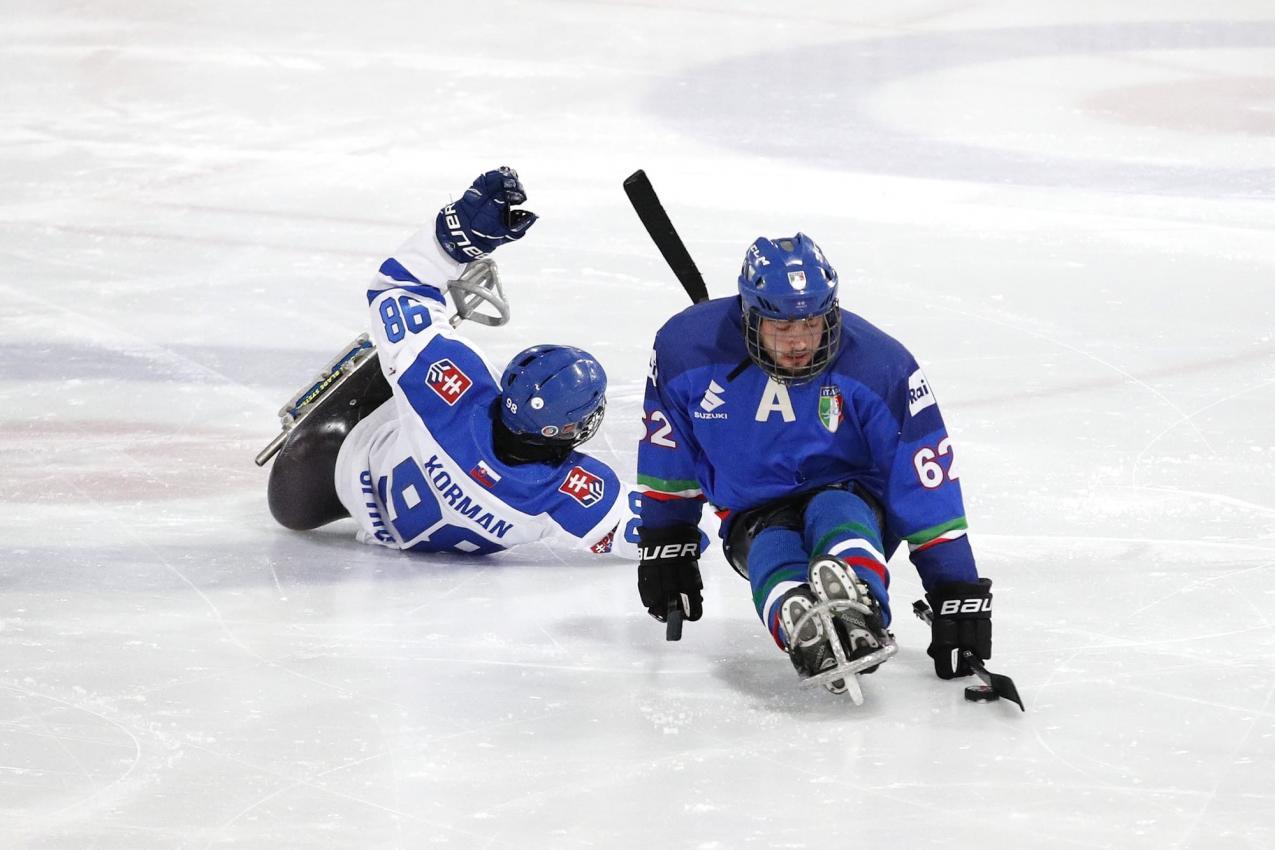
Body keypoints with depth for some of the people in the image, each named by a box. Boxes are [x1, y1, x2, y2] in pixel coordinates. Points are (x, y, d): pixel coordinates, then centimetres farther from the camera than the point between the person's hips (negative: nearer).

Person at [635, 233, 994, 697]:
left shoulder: (881, 367, -19)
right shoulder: (687, 346, -12)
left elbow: (927, 488, -17)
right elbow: (668, 452, 6)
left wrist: (957, 593, -19)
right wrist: (664, 545, 10)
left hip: (852, 503, -2)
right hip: (755, 516, 2)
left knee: (832, 511, -38)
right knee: (772, 556, -34)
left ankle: (854, 612, -70)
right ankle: (809, 636, -67)